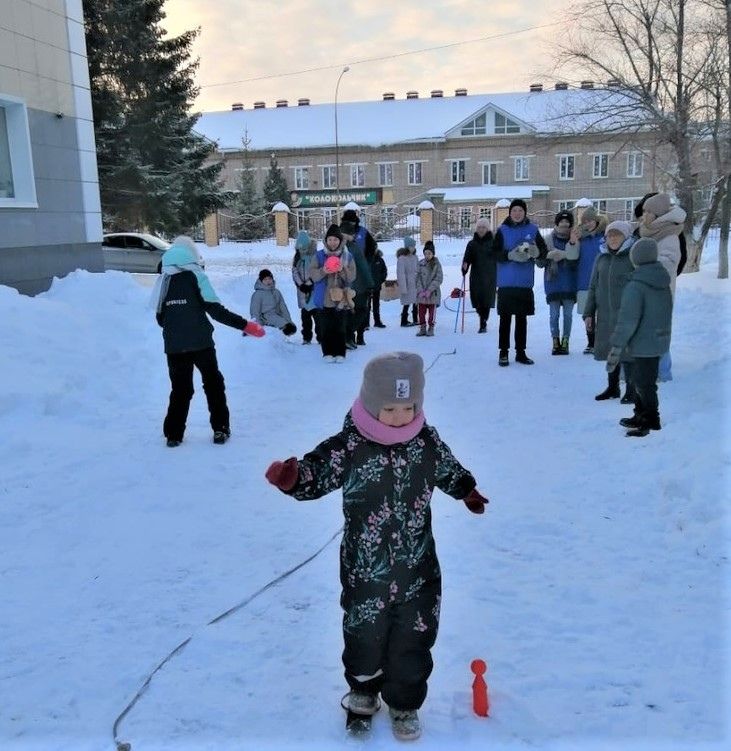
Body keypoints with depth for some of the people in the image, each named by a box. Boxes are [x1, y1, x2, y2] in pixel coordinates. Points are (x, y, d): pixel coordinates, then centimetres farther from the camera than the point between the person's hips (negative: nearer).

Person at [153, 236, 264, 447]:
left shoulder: (163, 281, 7)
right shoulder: (196, 276, -7)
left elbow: (160, 317, 10)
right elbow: (216, 310, -13)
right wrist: (245, 325, -10)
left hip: (174, 346, 4)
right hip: (201, 343, -3)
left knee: (180, 389, 14)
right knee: (213, 384, 12)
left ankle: (173, 434, 12)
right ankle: (220, 429, 12)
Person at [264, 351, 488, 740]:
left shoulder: (427, 440, -5)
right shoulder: (348, 446, -19)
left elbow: (448, 470, 15)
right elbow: (316, 473, -18)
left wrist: (467, 490, 17)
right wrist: (291, 477, -37)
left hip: (418, 569, 3)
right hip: (366, 569, -2)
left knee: (414, 636, 15)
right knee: (364, 633, 17)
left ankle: (404, 704, 38)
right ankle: (363, 689, 46)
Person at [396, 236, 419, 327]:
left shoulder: (414, 257, 8)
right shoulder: (402, 258, -13)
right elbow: (400, 273, -14)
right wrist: (403, 287, -16)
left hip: (415, 284, 7)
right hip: (407, 284, -7)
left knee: (416, 302, 10)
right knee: (407, 303, -4)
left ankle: (415, 320, 21)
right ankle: (404, 321, 7)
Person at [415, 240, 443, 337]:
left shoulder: (436, 264, -4)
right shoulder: (421, 263, 5)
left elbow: (439, 279, -8)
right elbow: (418, 277, 3)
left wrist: (429, 290, -16)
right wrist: (420, 290, -10)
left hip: (433, 293, -3)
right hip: (421, 293, 3)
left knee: (432, 311, 4)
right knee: (421, 311, 4)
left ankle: (431, 329, 13)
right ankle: (422, 328, 14)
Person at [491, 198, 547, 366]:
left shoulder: (532, 229, 6)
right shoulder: (502, 230, 0)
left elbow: (544, 251, 5)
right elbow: (495, 253, -6)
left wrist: (536, 252, -17)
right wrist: (510, 255, -22)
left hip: (525, 282, 2)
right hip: (506, 282, -2)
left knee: (522, 319, 9)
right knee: (505, 318, 1)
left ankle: (521, 352, 18)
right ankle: (503, 352, 9)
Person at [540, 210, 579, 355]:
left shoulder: (574, 241, 0)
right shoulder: (549, 241, 2)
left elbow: (574, 262, -11)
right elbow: (540, 262, 2)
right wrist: (548, 256, -17)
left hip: (569, 285, 0)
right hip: (553, 284, 0)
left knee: (567, 314, 7)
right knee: (554, 314, 3)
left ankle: (565, 341, 17)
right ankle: (556, 341, 13)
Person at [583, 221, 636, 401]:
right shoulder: (602, 257, 10)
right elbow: (593, 287, 14)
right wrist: (588, 313, 10)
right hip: (605, 315, 5)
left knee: (627, 352, -3)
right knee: (609, 350, 13)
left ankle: (631, 390, 8)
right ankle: (612, 387, 27)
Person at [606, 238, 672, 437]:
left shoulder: (636, 285, -21)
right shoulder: (663, 281, 5)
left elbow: (628, 321, -24)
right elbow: (665, 313, 14)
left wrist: (616, 348, -20)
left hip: (643, 344, -9)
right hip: (659, 340, 9)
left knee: (644, 384, 1)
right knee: (640, 380, 21)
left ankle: (651, 423, 8)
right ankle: (641, 417, 32)